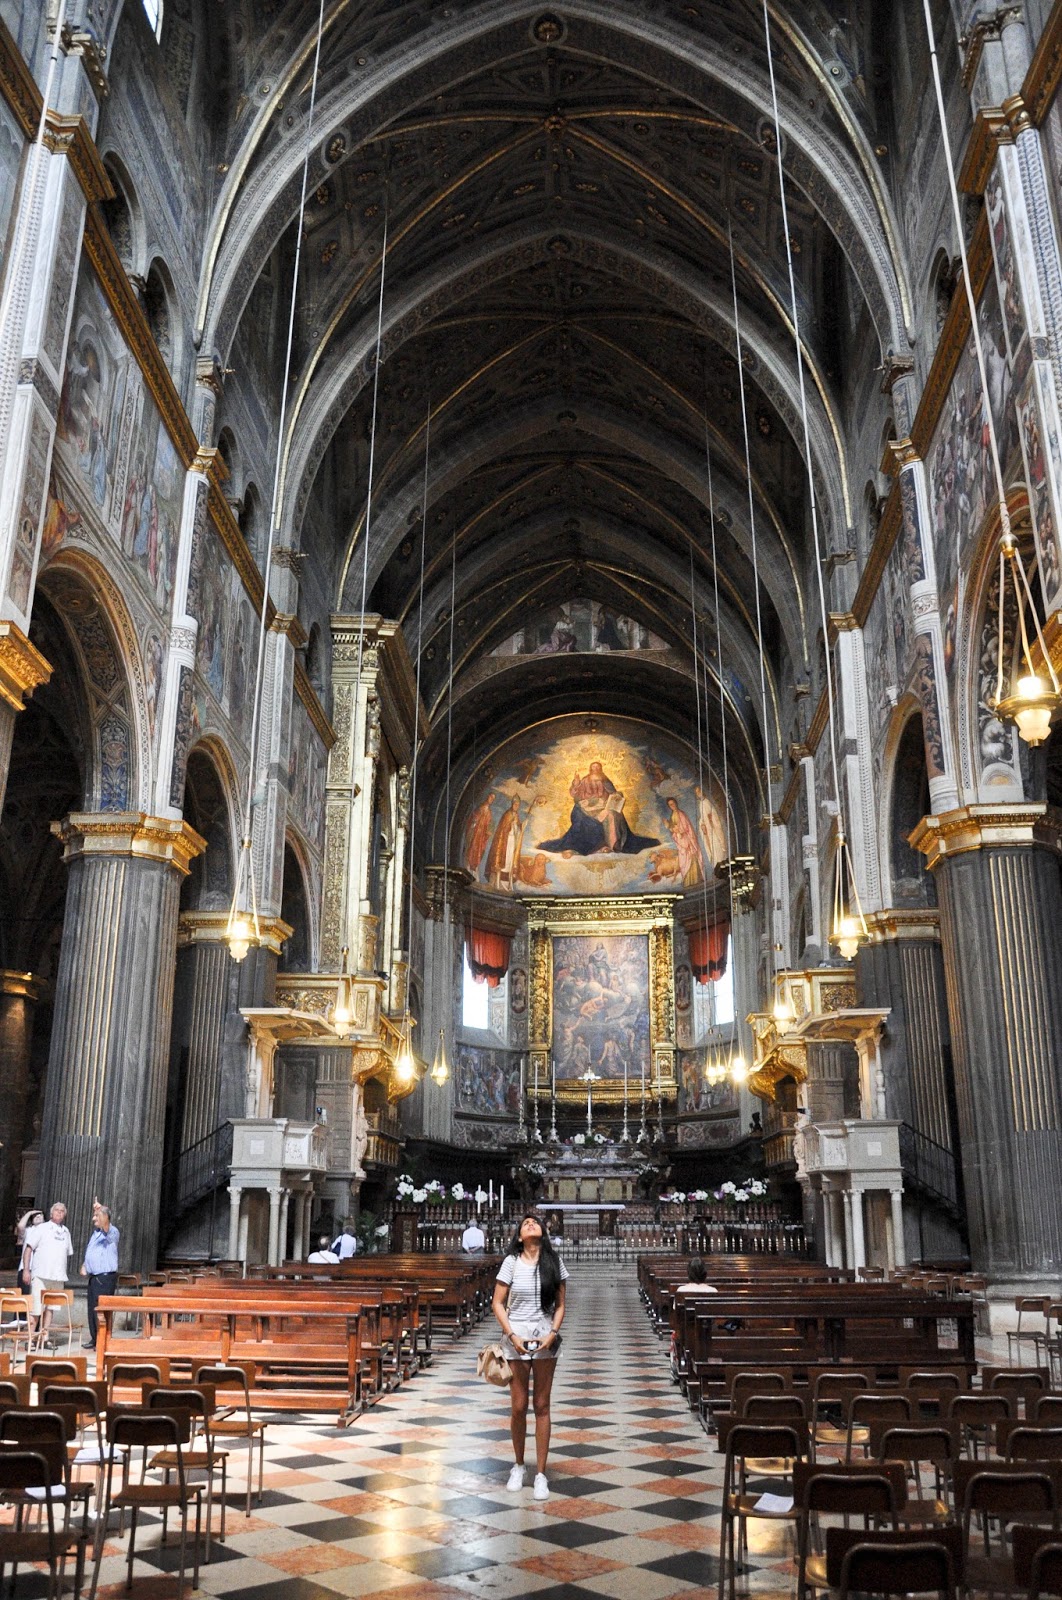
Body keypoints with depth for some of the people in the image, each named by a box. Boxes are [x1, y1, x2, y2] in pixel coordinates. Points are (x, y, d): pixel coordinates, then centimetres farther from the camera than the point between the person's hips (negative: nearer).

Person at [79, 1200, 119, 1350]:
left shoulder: (112, 1233, -11)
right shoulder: (95, 1232, 17)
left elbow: (106, 1227, -35)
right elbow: (89, 1251, 29)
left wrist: (100, 1210, -51)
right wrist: (84, 1266, 11)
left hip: (106, 1277, -9)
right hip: (93, 1277, 9)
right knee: (92, 1309, 13)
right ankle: (95, 1339, 22)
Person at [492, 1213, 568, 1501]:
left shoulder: (554, 1262, 1)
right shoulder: (511, 1262, -3)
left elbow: (560, 1304, 5)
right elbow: (497, 1304, -1)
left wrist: (553, 1334, -9)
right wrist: (512, 1336, -11)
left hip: (545, 1338, 1)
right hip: (516, 1337, -1)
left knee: (542, 1406, 5)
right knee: (519, 1407, 5)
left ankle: (541, 1474, 13)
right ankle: (518, 1466, 25)